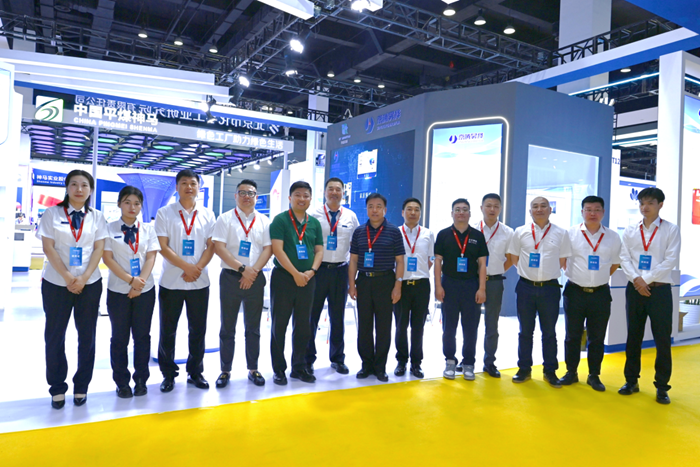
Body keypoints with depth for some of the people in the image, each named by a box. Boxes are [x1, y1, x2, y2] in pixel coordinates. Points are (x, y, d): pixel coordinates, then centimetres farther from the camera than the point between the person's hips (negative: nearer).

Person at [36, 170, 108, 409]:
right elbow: (48, 247, -6)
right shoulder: (52, 213, 0)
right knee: (54, 336, 5)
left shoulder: (97, 217, 4)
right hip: (56, 283, -1)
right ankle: (57, 388, 20)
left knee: (87, 336, 6)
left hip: (89, 284, 1)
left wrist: (84, 278, -12)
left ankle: (81, 387, 20)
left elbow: (99, 249, 0)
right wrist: (67, 277, -14)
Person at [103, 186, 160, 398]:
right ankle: (122, 382, 18)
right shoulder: (109, 228, -1)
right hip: (118, 291, -1)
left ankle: (141, 380, 19)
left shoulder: (148, 229, 5)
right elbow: (107, 258, -8)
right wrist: (130, 280, -15)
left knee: (142, 336, 7)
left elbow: (151, 257, -1)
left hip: (145, 290, 2)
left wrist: (140, 282, -13)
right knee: (120, 338, 7)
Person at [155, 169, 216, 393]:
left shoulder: (207, 215, 5)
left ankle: (195, 372, 24)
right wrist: (187, 267, -16)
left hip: (199, 282, 2)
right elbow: (163, 247, -8)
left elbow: (211, 246, 3)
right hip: (171, 282, -2)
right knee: (167, 331, 7)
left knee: (198, 330, 9)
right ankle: (168, 374, 22)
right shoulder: (164, 213, -2)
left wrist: (197, 269, -12)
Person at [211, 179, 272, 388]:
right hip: (230, 277, -2)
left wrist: (253, 272, -12)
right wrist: (242, 268, -16)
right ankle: (225, 370, 17)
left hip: (255, 279, 2)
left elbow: (268, 249, 0)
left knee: (253, 327, 10)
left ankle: (253, 369, 21)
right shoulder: (225, 219, -1)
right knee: (227, 328, 6)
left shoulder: (264, 221, 6)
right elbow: (219, 247, -10)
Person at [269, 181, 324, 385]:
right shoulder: (280, 220, -5)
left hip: (307, 280, 5)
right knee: (279, 325, 3)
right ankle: (279, 370, 14)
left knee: (303, 326, 11)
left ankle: (299, 367, 23)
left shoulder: (314, 223, 10)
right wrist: (295, 273, -17)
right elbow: (277, 249, -13)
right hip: (283, 278, -4)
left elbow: (319, 250, 9)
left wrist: (311, 271, -9)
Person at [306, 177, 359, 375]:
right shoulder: (314, 215, -1)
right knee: (311, 316, 4)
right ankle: (308, 359, 17)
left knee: (338, 317, 11)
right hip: (318, 269, -2)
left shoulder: (351, 217, 7)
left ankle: (337, 359, 25)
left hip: (341, 271, 2)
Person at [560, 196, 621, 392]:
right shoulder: (571, 233, -3)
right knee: (572, 336, 9)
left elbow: (615, 263, 13)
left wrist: (599, 278, 7)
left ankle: (594, 375, 22)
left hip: (600, 294, 1)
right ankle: (571, 372, 22)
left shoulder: (613, 237, 3)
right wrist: (574, 275, 3)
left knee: (597, 338, 10)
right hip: (575, 292, -1)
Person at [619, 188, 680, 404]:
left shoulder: (671, 230, -1)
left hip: (660, 290, -2)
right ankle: (631, 381, 21)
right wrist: (636, 280, -13)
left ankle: (662, 386, 14)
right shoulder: (630, 230, 7)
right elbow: (624, 258, 2)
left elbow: (671, 260, -8)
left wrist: (647, 280, -13)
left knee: (662, 339, 2)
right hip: (634, 289, 3)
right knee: (633, 337, 10)